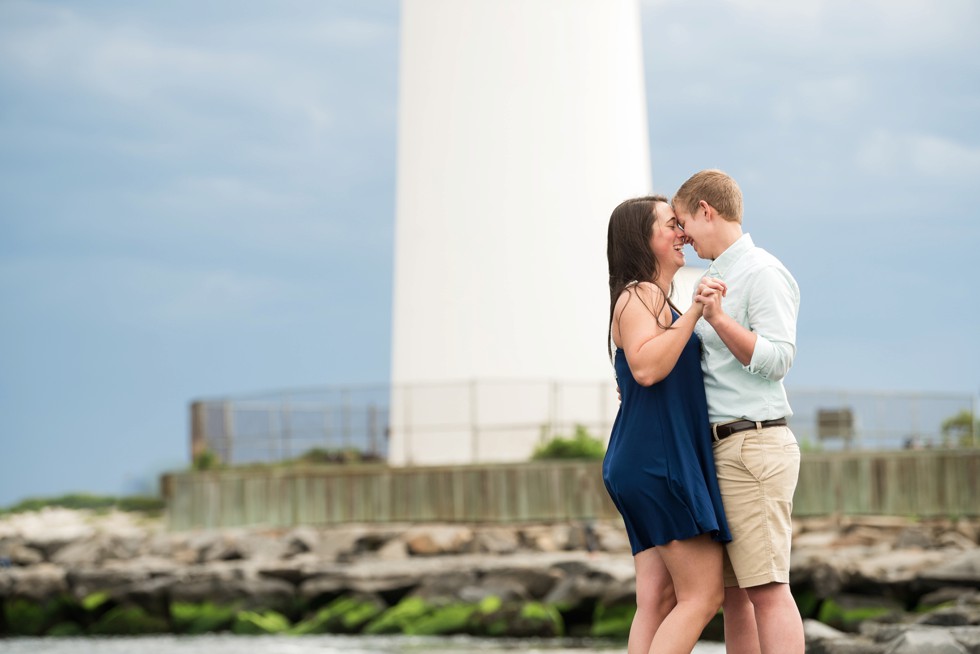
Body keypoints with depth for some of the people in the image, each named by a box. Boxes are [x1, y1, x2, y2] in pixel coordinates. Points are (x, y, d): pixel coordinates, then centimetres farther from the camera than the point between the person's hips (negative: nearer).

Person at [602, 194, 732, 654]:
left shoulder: (655, 300, 23)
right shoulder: (638, 297, -8)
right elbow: (646, 367, -24)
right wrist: (694, 313, -27)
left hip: (652, 464, 10)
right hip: (658, 459, -10)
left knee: (657, 603, 2)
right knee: (702, 595, -11)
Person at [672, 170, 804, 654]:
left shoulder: (763, 273, -6)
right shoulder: (716, 279, 21)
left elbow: (777, 359, -15)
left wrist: (716, 317, -24)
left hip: (754, 445, -9)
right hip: (722, 450, 9)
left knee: (766, 589, -13)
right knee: (732, 592, 6)